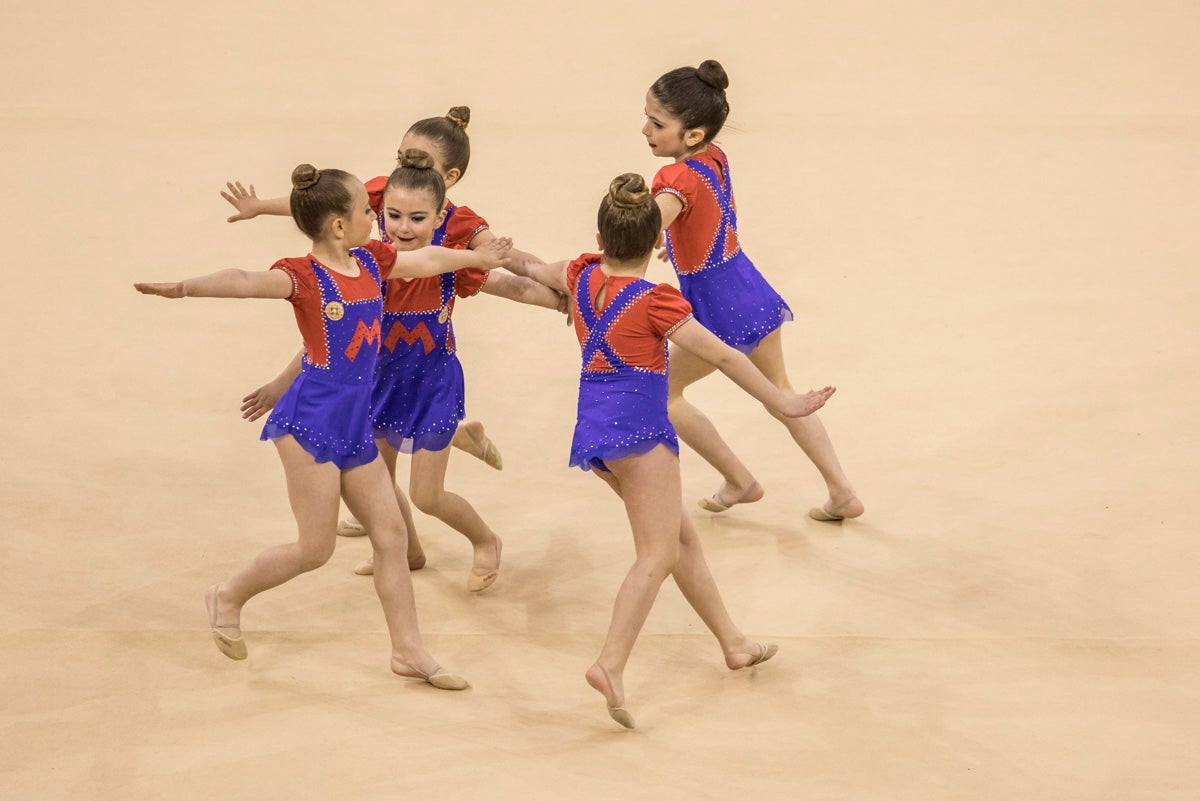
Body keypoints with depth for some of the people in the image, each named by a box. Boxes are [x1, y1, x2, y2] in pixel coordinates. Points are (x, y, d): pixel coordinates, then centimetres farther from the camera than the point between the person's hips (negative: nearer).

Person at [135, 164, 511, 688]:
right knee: (316, 548, -3)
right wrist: (187, 287, -52)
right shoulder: (303, 276, -15)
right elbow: (247, 282, -34)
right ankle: (229, 596, 20)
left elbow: (427, 260, 25)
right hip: (311, 421, -8)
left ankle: (409, 650, 17)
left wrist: (478, 258, 41)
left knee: (391, 534, 8)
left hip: (355, 426, 8)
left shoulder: (370, 261, 7)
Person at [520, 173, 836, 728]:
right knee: (657, 555, -12)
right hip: (638, 426, -8)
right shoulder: (654, 301, -12)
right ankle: (611, 665, -29)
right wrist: (783, 403, -5)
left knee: (681, 536, 18)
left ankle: (733, 643, 27)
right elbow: (722, 357, -11)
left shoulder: (583, 276, 6)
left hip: (594, 427, 8)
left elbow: (540, 272, 29)